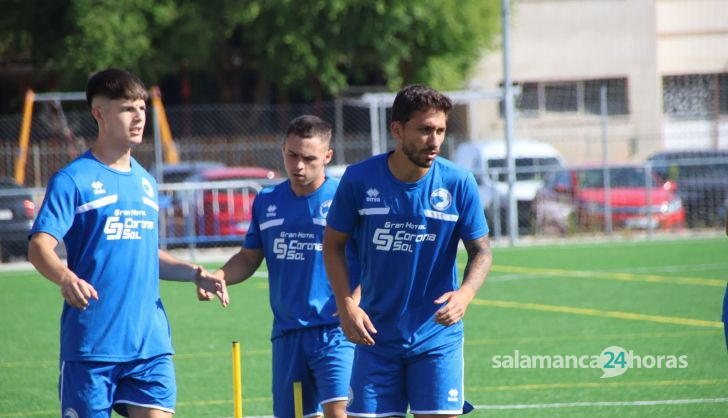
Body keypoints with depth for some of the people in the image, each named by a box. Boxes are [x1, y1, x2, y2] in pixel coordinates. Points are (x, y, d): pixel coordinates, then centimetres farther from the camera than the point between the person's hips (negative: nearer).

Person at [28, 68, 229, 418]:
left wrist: (195, 274, 10)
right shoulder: (73, 180, -4)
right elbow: (39, 247, -14)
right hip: (90, 345, -5)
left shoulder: (145, 182, 16)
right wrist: (65, 278, -35)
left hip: (150, 340, 5)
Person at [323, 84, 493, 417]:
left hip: (437, 336, -1)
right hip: (376, 336, 1)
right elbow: (333, 243, 5)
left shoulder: (458, 183, -7)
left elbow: (481, 251, 1)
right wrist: (346, 305, -7)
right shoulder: (359, 179, -7)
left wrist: (465, 294, -20)